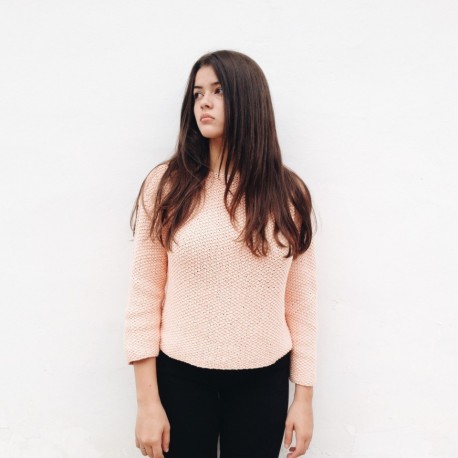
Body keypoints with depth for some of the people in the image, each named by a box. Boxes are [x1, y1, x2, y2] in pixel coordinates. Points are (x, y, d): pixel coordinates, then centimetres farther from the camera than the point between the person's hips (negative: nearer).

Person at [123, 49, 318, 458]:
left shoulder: (288, 193, -1)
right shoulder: (167, 184, -5)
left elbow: (301, 301, 2)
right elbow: (145, 297, -5)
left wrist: (304, 397, 3)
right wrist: (147, 401, -7)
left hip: (263, 380, 2)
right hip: (180, 376, -1)